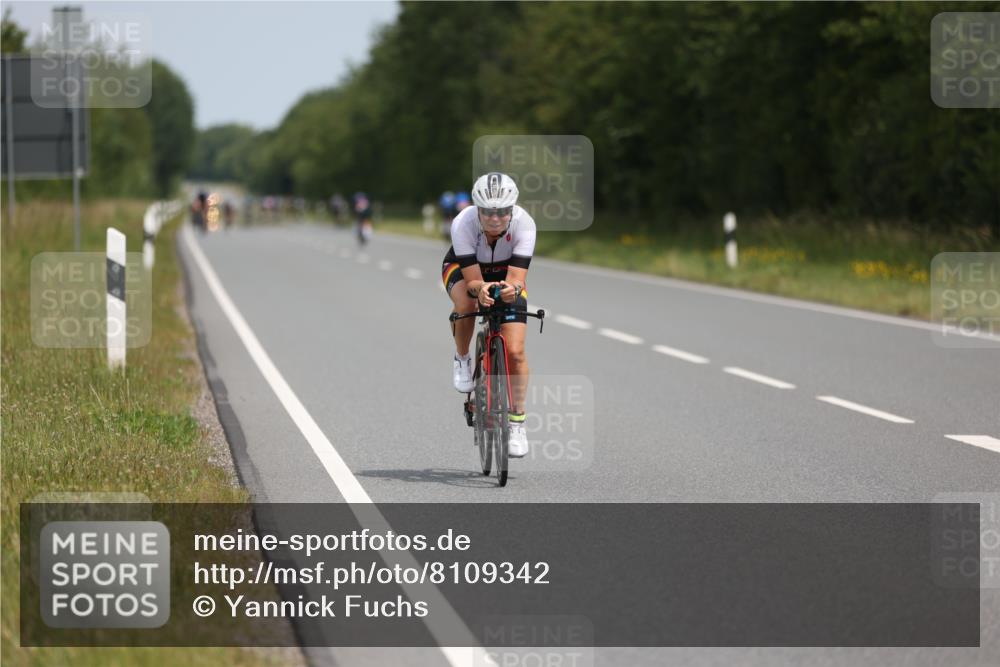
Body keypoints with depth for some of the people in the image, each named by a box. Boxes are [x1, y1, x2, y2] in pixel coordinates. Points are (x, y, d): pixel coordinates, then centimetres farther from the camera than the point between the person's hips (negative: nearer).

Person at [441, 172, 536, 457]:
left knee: (515, 350, -13)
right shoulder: (463, 224, -35)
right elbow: (473, 279, -34)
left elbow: (516, 277, -36)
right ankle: (462, 358, -6)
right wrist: (480, 289, -57)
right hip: (463, 268, -1)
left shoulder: (524, 224, -33)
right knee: (466, 304, -37)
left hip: (505, 275, 1)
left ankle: (517, 422, 3)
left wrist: (512, 288, -59)